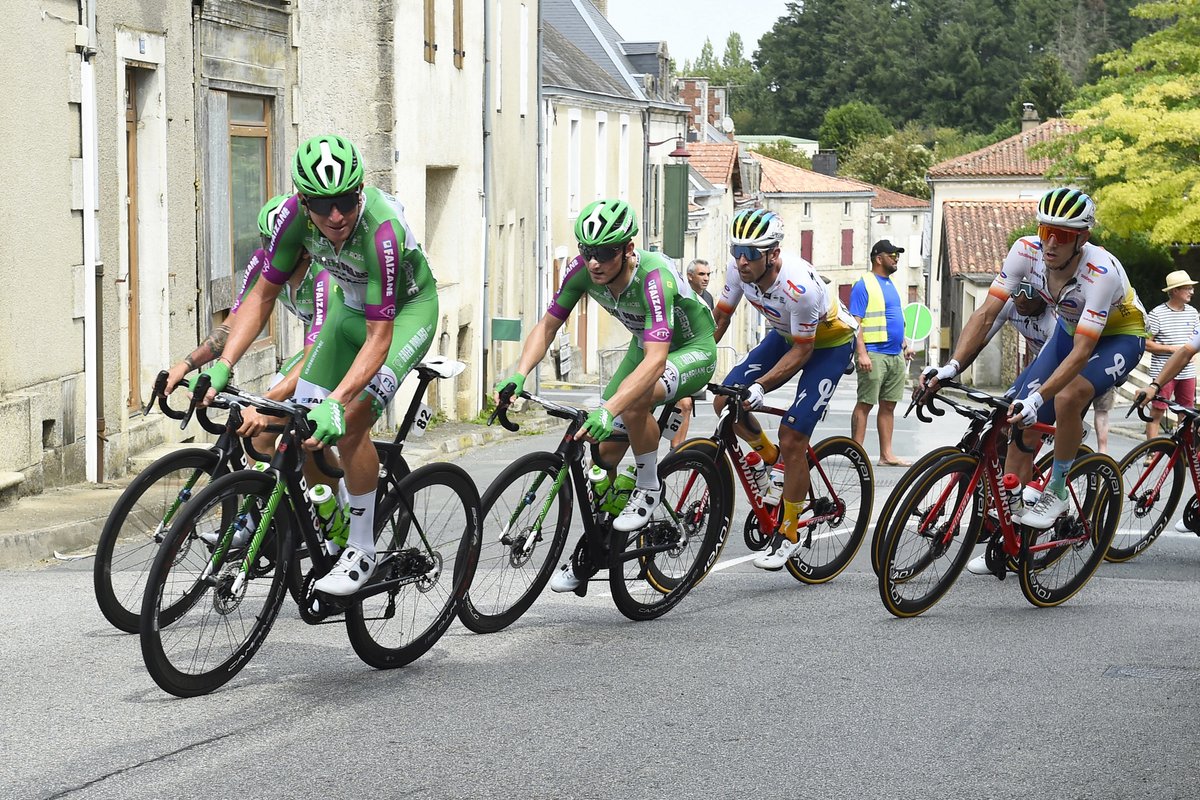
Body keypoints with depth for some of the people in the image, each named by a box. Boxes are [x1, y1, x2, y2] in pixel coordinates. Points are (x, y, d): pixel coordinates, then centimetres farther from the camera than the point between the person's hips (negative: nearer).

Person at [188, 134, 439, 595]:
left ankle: (363, 551, -9)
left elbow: (380, 336, -38)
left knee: (347, 427, -24)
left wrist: (337, 401, -49)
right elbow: (264, 295, -13)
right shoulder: (296, 215, -24)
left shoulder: (381, 231, -39)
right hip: (350, 307, 6)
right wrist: (223, 365, -23)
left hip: (407, 310, -6)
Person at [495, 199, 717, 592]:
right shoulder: (582, 269, -20)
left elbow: (656, 360, -46)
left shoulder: (654, 276, -38)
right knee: (605, 448, -2)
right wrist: (519, 375, -29)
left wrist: (609, 409, -58)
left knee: (632, 400, -37)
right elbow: (547, 325, -12)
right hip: (645, 345, 7)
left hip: (692, 349, -6)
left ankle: (649, 487, -12)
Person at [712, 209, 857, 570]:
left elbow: (802, 350, -27)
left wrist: (760, 386, -35)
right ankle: (769, 457, 20)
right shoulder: (738, 269, -21)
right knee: (726, 401, -8)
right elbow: (720, 317, -5)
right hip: (785, 334, 7)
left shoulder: (799, 286, -38)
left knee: (792, 439, -13)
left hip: (829, 343, -7)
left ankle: (788, 533, 3)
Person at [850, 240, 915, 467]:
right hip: (873, 354, -8)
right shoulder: (864, 285, -8)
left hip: (895, 355, 8)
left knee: (888, 405, 9)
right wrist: (861, 353, -22)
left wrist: (904, 346, 20)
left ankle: (886, 454, 12)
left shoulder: (890, 285, 18)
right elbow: (855, 322, -14)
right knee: (865, 404, -7)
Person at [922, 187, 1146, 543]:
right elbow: (986, 313, -23)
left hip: (1120, 336, -5)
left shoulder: (1101, 271, -38)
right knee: (1023, 422, -5)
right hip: (1071, 328, 5)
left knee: (1068, 396, -33)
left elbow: (1082, 351, -40)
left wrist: (1037, 398, -51)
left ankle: (1056, 493, -12)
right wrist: (951, 366, -36)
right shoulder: (1027, 251, -25)